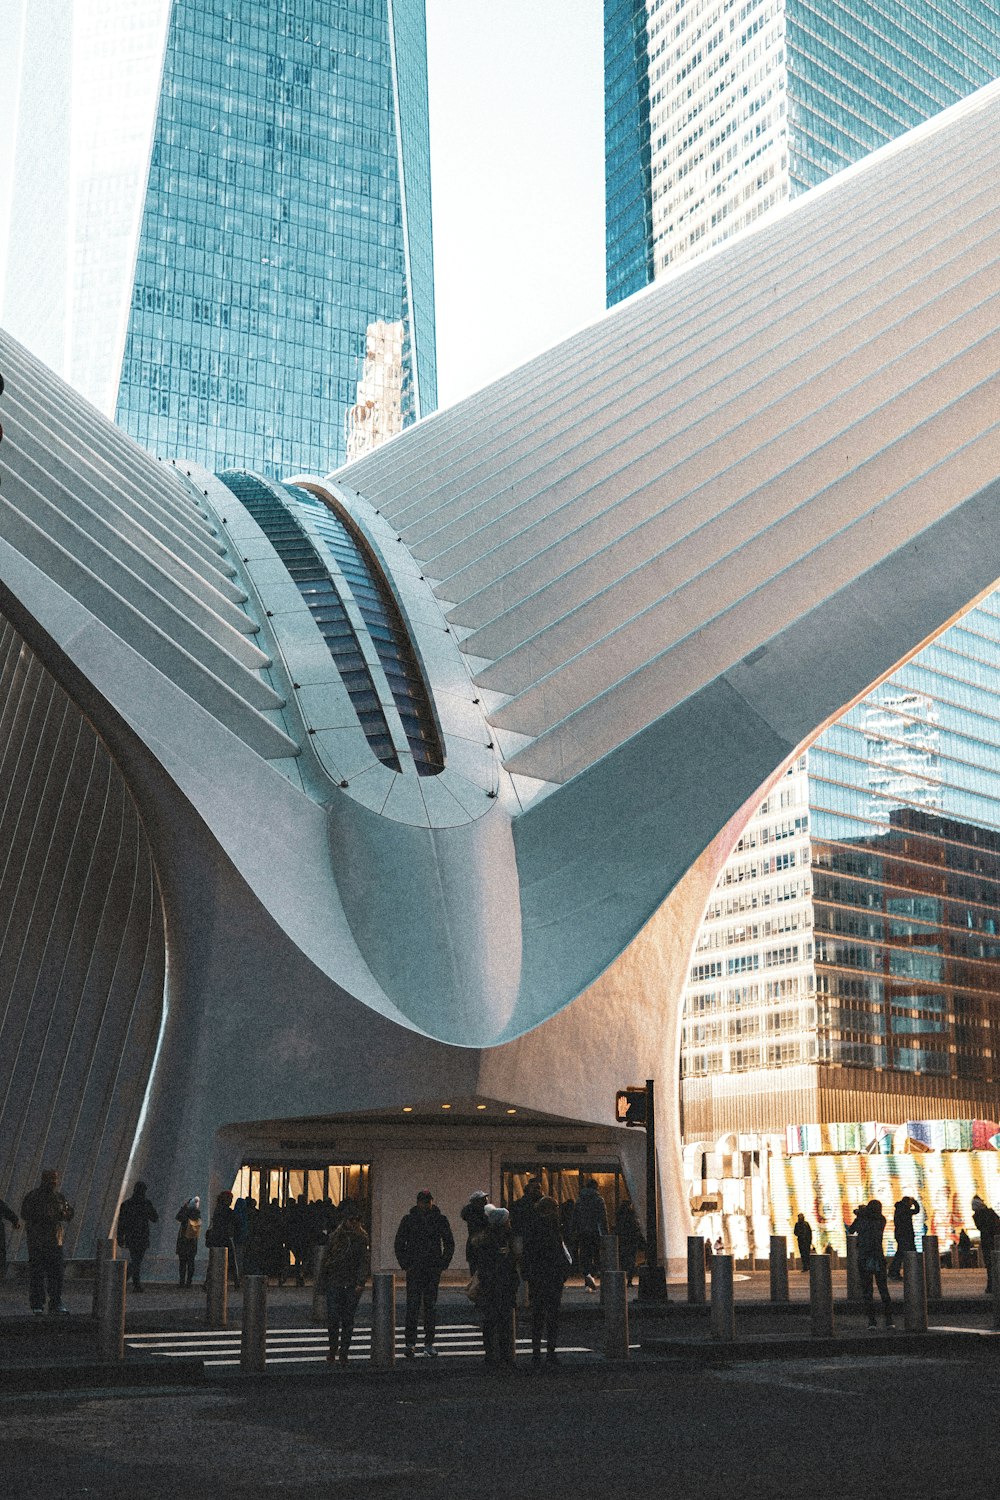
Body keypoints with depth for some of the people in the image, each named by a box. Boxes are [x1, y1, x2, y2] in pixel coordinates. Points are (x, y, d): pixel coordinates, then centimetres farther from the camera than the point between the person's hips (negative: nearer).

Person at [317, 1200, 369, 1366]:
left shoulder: (363, 1239, 3)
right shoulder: (335, 1237, 7)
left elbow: (365, 1262, -4)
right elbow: (325, 1260, 10)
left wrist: (360, 1283, -16)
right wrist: (322, 1283, 4)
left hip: (352, 1286, -1)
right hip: (334, 1284, 1)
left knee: (348, 1320, 3)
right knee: (333, 1318, -4)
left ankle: (343, 1352, 13)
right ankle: (333, 1349, 12)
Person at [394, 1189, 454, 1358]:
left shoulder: (440, 1220, 4)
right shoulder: (408, 1220, 3)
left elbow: (450, 1244, 12)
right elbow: (399, 1244, 8)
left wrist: (443, 1264, 3)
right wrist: (405, 1264, -1)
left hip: (433, 1270, 1)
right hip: (414, 1270, -1)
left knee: (430, 1307, 5)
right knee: (412, 1306, -8)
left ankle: (429, 1344, 11)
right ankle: (409, 1343, -4)